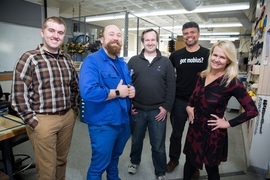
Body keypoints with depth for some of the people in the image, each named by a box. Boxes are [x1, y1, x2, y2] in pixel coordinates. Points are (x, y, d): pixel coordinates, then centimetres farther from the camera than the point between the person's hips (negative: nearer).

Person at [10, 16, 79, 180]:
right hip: (43, 120, -5)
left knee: (61, 161, 20)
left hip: (68, 118, 5)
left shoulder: (67, 60, 9)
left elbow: (75, 87, 16)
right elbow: (19, 95, -11)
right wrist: (32, 122, -11)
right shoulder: (29, 59, -8)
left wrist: (74, 110, 10)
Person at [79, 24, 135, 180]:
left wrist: (132, 90, -4)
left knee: (115, 157, 29)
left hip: (123, 121, 8)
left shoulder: (123, 63, 9)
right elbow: (88, 92, -33)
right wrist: (117, 92, -22)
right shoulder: (92, 61, -18)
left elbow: (129, 84, 21)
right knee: (99, 165, 12)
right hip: (103, 124, -8)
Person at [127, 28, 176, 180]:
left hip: (158, 111, -1)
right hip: (138, 110, 1)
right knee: (136, 140, 20)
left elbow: (171, 86, -1)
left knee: (158, 145, 12)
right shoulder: (134, 61, 2)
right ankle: (135, 162, 47)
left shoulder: (166, 62, 1)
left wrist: (166, 107, -6)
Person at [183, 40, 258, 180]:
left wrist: (229, 123, -16)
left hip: (212, 132, -5)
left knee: (211, 169, 17)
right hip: (195, 127, 5)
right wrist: (189, 107, 0)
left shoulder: (232, 82, -18)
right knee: (189, 162, 21)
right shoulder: (203, 75, -1)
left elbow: (252, 110, -16)